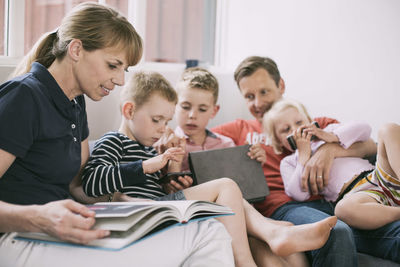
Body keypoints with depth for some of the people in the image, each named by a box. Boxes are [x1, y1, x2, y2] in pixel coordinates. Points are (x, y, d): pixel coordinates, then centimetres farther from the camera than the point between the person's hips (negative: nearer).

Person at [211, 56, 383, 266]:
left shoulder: (318, 125, 27)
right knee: (337, 234, -36)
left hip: (328, 202, 2)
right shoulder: (240, 129, 28)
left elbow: (369, 146, 14)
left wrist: (330, 149, -7)